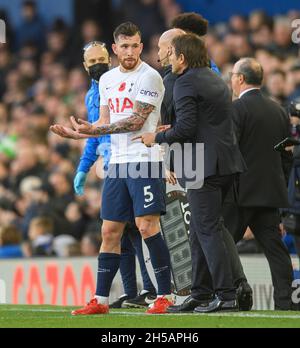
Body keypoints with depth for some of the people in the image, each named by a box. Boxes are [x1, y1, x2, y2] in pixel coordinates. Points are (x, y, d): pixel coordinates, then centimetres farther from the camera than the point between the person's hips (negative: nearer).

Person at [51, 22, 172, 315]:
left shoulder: (149, 77, -8)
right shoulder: (107, 80, 16)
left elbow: (136, 121, -14)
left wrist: (95, 129, -18)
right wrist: (75, 134, 2)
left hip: (144, 159, -7)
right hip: (117, 162, 7)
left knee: (147, 226, -12)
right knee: (110, 232, 7)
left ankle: (165, 296, -6)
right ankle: (100, 300, 12)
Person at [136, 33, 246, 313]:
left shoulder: (186, 83, -10)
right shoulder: (216, 80, 18)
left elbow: (185, 128, -19)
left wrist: (157, 138, -2)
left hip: (203, 167, -9)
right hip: (226, 163, 9)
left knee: (208, 231, -7)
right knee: (200, 231, 15)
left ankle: (226, 296, -10)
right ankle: (201, 295, 18)